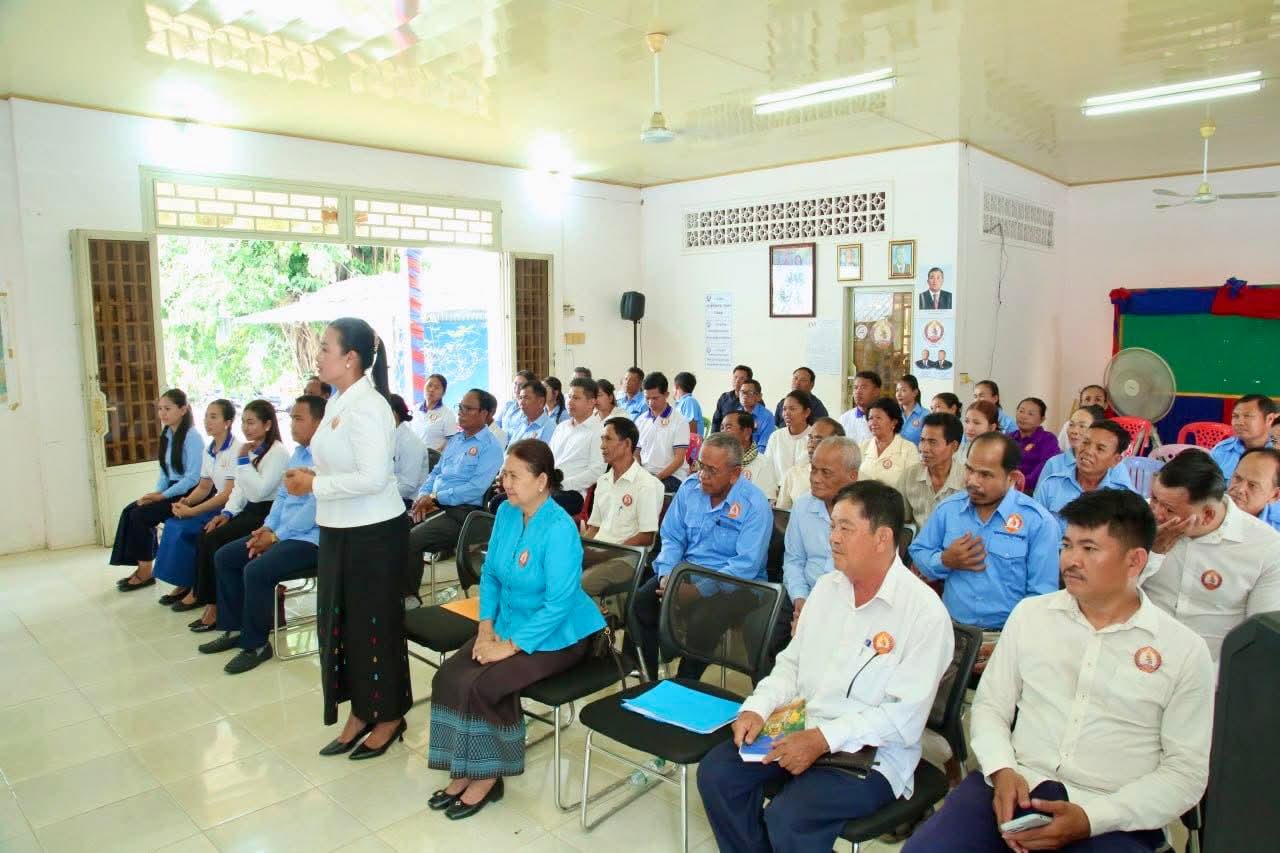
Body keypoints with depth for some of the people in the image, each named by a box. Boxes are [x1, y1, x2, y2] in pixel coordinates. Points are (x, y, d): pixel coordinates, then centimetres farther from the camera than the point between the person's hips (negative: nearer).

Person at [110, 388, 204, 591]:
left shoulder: (192, 436, -15)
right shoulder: (166, 435, 11)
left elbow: (194, 477, -20)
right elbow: (164, 470, 14)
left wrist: (163, 495, -18)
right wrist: (156, 492, -4)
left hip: (188, 493, -8)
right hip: (171, 490, 8)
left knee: (141, 514, -17)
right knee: (129, 511, -5)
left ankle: (146, 571, -3)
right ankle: (140, 566, 0)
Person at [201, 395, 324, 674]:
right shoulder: (297, 453, 14)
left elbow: (314, 508, -24)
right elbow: (281, 496, 18)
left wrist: (276, 536, -17)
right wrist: (267, 528, 3)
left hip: (310, 539, -11)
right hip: (282, 532, 11)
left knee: (256, 571, -26)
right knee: (224, 557, 9)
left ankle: (256, 645, -6)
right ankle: (235, 629, 19)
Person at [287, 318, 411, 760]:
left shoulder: (367, 407, -19)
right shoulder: (338, 403, 11)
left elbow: (373, 477, -26)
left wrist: (315, 485, -18)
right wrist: (311, 476, 3)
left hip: (373, 534, -10)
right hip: (339, 532, 10)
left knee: (374, 623, 3)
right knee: (337, 620, 16)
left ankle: (388, 718, 21)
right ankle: (361, 711, 31)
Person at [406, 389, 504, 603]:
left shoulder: (490, 447, -9)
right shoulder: (455, 440, 18)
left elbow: (476, 488, -18)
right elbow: (436, 471, 21)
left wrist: (436, 498, -17)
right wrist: (423, 495, 1)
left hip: (461, 512, -8)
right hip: (434, 504, 8)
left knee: (410, 540, -24)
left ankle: (409, 596, -6)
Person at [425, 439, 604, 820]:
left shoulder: (559, 529, -25)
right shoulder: (506, 512, -1)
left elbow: (558, 604, -26)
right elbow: (490, 574, 8)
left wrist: (510, 647, -23)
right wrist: (486, 627, -4)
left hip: (556, 636, -7)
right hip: (509, 624, 8)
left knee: (484, 685, -22)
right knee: (448, 676, -9)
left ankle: (487, 777, 2)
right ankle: (464, 770, 6)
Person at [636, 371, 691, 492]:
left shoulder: (679, 421, -3)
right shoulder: (640, 420, 12)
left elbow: (679, 459, -7)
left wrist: (657, 477, -17)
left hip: (672, 475, -4)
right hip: (645, 473, 4)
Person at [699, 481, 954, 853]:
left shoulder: (924, 611, -15)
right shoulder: (826, 587, 7)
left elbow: (907, 717, -18)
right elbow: (792, 664, 12)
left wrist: (824, 739, -25)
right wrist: (757, 709, -5)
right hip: (802, 731, 6)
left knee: (787, 818, -27)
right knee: (716, 772, -10)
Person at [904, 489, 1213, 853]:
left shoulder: (1185, 650, 0)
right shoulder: (1030, 613, 7)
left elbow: (1186, 771, -1)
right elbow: (990, 705, 10)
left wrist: (1091, 819, -13)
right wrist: (1002, 770, -10)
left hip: (1114, 817, -1)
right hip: (1018, 785, 1)